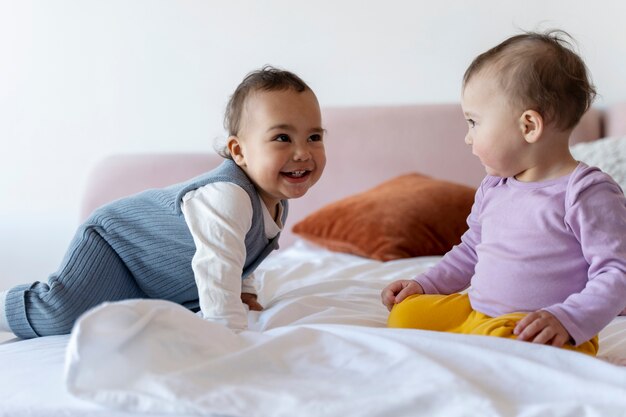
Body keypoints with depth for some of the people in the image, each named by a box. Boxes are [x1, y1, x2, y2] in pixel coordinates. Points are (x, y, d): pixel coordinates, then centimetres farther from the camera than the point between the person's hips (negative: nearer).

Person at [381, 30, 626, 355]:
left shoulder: (589, 193, -12)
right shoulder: (492, 188, 13)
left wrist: (568, 319, -28)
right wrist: (425, 285, 17)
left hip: (541, 331, -8)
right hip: (474, 313, 8)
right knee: (405, 313, -1)